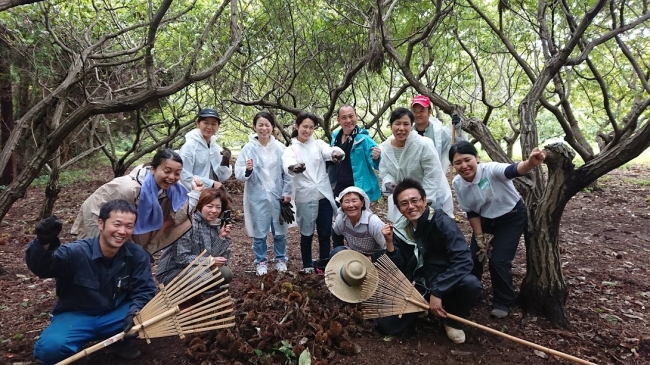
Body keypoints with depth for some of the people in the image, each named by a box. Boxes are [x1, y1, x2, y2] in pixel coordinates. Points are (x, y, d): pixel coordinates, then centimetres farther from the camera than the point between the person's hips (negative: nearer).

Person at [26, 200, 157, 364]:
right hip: (75, 315, -3)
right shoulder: (77, 252, -21)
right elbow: (40, 267, -35)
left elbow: (144, 290, -9)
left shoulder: (137, 255, -10)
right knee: (50, 347, -33)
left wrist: (134, 312, -29)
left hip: (114, 315, 3)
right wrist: (44, 244, -57)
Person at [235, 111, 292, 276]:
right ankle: (260, 261, 26)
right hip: (257, 197, -1)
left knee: (280, 231, 13)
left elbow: (287, 173, 4)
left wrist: (287, 192, -1)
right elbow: (238, 173, -7)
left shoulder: (280, 147, -1)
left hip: (277, 196, 1)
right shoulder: (248, 148, -5)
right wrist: (247, 170, -27)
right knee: (259, 232, 8)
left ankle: (280, 259, 32)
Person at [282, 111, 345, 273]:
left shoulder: (318, 144, 7)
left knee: (325, 233, 10)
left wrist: (337, 152, -40)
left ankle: (325, 264, 26)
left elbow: (329, 150, -15)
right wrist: (294, 167, -47)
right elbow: (288, 163, -22)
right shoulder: (290, 149, 1)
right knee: (307, 234, 10)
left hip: (324, 195, 2)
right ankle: (307, 266, 26)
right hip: (305, 198, -2)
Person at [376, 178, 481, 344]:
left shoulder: (442, 222, -18)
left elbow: (463, 260, -27)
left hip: (445, 285, -2)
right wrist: (390, 243, -18)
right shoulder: (400, 230, -3)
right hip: (416, 288, 3)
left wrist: (437, 292, -31)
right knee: (384, 325, -13)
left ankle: (451, 320, -2)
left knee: (471, 283, -35)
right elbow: (399, 270, -2)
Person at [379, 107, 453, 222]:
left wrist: (425, 202, -21)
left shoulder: (424, 145, -25)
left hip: (432, 198, -4)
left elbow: (432, 176, -21)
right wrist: (388, 182, -20)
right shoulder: (385, 147, -9)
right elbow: (385, 172, 2)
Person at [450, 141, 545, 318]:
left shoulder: (490, 169, -32)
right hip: (486, 219, 5)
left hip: (512, 217, -4)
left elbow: (513, 170, -54)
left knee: (498, 260, -12)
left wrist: (530, 163, -75)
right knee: (474, 256, 3)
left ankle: (503, 302, 13)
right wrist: (480, 238, -4)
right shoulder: (457, 183, -17)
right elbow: (471, 213, -5)